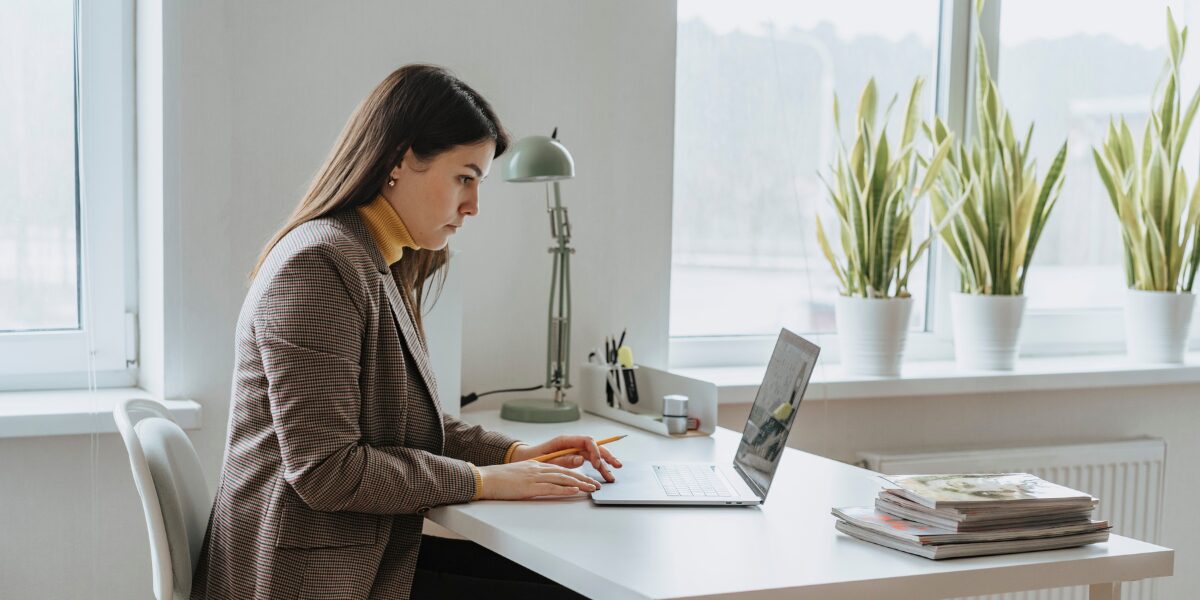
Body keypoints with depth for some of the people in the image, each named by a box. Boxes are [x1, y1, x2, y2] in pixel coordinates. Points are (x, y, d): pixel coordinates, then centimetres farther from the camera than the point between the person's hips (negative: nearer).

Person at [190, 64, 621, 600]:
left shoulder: (383, 269, 14)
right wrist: (483, 481, -15)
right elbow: (325, 470, -22)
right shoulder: (318, 265, -17)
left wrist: (514, 453, 5)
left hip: (368, 550, 9)